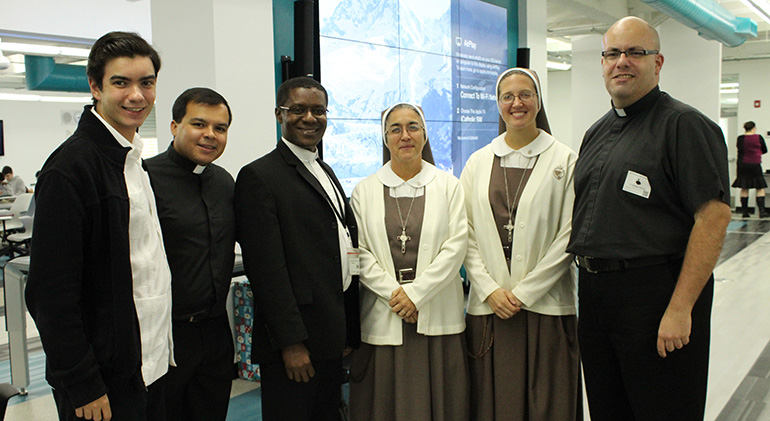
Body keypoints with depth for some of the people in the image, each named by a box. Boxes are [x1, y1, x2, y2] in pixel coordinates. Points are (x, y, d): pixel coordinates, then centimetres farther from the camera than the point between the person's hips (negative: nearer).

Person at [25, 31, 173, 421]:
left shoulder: (134, 160, 10)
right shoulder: (69, 167, -16)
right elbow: (51, 293, -18)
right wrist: (84, 388, -17)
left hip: (152, 365, 8)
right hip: (104, 381, -8)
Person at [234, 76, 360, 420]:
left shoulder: (325, 172, 16)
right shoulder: (259, 176, -10)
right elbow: (266, 269, -16)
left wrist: (350, 332, 14)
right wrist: (290, 342, -18)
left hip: (331, 339, 8)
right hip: (293, 342, -8)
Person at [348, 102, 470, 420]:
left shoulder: (448, 185, 4)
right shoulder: (364, 191, 6)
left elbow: (456, 246, -4)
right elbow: (359, 252, 0)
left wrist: (416, 293, -11)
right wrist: (393, 293, -11)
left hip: (437, 316, 0)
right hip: (383, 318, 1)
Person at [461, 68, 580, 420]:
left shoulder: (564, 160, 1)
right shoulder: (478, 162, 10)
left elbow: (569, 235, -5)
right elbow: (466, 235, 6)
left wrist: (524, 292, -10)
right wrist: (490, 290, -5)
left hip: (545, 304, -2)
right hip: (489, 305, 2)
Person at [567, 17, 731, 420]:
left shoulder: (685, 124, -8)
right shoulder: (596, 132, 16)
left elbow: (714, 216, -17)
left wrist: (680, 308, -21)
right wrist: (588, 278, 12)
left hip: (655, 292, -7)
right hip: (594, 292, 7)